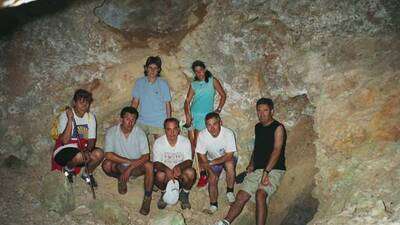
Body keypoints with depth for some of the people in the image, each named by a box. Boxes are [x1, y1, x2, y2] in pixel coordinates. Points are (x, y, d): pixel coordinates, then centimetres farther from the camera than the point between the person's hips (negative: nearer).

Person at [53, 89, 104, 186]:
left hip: (82, 149, 4)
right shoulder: (65, 116, -13)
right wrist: (70, 120, -29)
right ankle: (68, 168, 2)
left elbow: (91, 140, -2)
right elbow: (65, 141, -24)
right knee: (79, 156, -36)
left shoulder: (91, 117, 0)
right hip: (64, 150, -4)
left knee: (99, 153, -26)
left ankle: (87, 173, 6)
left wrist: (87, 150, -25)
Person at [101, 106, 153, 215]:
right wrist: (129, 161, -24)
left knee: (149, 165, -31)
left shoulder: (140, 133, -14)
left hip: (136, 167, 0)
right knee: (106, 164, -30)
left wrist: (130, 168, -27)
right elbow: (109, 155, -22)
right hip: (119, 167, 0)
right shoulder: (111, 132, -14)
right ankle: (121, 179, 3)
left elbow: (145, 156, -18)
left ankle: (147, 198, -13)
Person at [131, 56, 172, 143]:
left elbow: (167, 104, 1)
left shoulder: (163, 84, -2)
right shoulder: (139, 82, 3)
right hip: (142, 122, 2)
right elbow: (135, 101, 8)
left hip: (159, 122, -2)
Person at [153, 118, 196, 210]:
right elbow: (156, 163, -14)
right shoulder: (158, 142, -10)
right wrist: (166, 169, -36)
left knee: (190, 172, -31)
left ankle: (184, 194, 0)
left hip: (180, 173, 0)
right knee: (160, 175, -34)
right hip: (165, 172, 0)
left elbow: (188, 161, -12)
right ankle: (164, 193, 2)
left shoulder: (185, 141, -9)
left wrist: (179, 167, -36)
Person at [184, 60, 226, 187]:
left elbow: (223, 95, 5)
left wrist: (218, 110, -2)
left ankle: (203, 174, -4)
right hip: (193, 115, 4)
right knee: (191, 144, 4)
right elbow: (187, 100, 7)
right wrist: (187, 114, -8)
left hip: (205, 115, -4)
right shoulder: (193, 84, 11)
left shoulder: (212, 81, 3)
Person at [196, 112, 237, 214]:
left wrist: (210, 163, -32)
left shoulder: (228, 133, -29)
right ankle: (213, 205, 1)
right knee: (212, 180, -17)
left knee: (229, 164, -32)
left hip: (227, 159, -2)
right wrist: (210, 171, -23)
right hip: (212, 161, 2)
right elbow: (202, 156, -13)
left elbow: (229, 155, -28)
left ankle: (230, 191, -10)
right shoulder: (202, 135, -22)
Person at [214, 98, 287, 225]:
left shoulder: (278, 128, -6)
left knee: (260, 193, -30)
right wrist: (251, 164, 8)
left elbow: (276, 151, -16)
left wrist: (266, 172, -25)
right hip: (257, 170, 7)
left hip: (274, 170, -6)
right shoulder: (258, 127, 16)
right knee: (241, 196, -6)